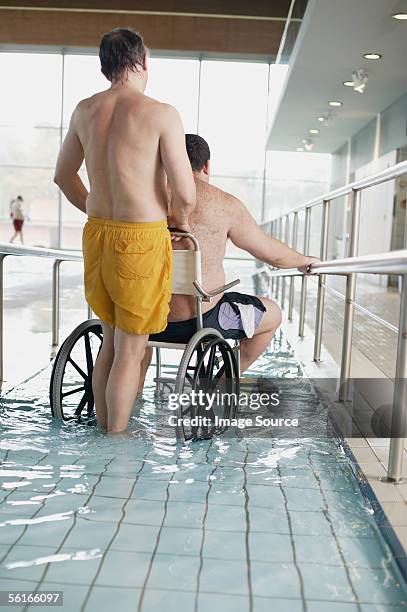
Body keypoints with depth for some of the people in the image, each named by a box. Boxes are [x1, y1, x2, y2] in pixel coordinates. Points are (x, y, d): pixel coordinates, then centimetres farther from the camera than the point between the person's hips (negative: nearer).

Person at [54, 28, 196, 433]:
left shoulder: (85, 110, 6)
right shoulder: (161, 114, -12)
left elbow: (63, 175, 18)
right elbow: (186, 194, -15)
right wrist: (180, 219, 7)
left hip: (97, 234, 6)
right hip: (141, 240, -6)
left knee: (111, 340, 20)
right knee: (130, 351, 5)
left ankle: (103, 430, 31)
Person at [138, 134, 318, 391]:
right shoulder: (224, 204, -8)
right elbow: (273, 253, 4)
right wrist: (303, 260, 23)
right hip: (197, 322, -4)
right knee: (273, 314, 21)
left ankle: (135, 388, 34)